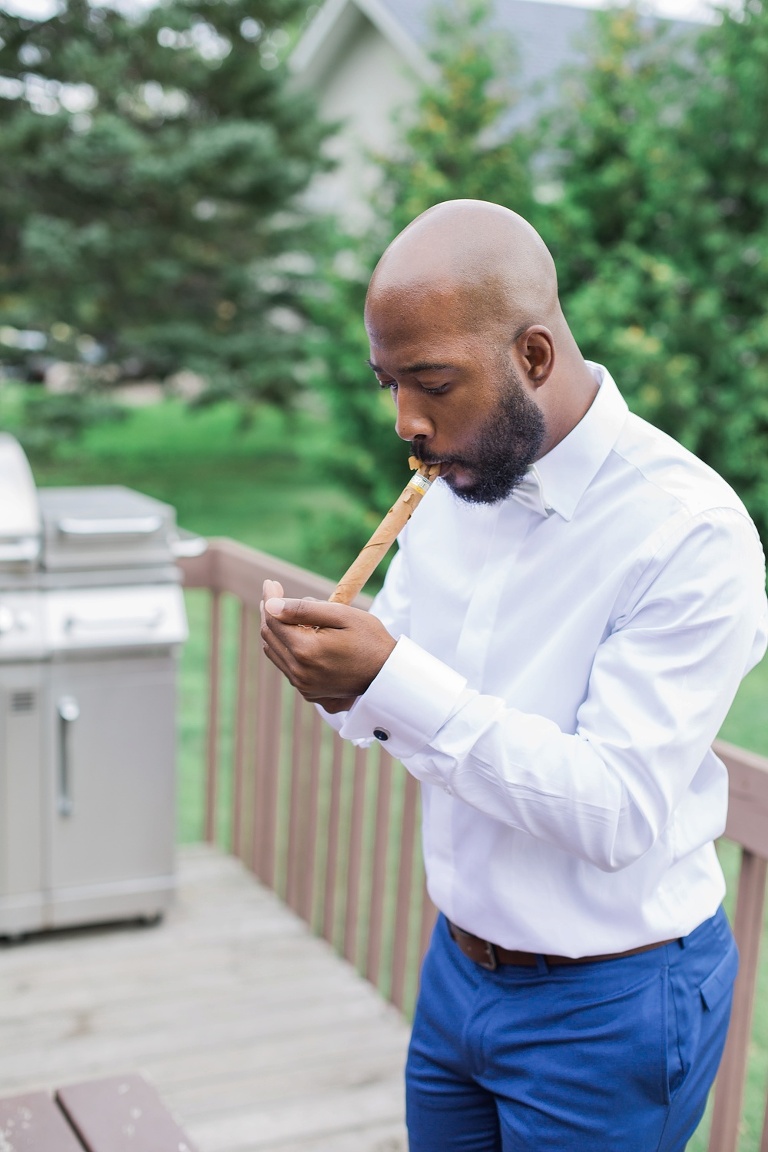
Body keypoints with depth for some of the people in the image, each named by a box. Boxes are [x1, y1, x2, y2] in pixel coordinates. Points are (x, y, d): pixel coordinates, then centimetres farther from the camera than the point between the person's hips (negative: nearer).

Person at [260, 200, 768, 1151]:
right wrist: (338, 677, -17)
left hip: (608, 1007, -6)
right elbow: (394, 706, 6)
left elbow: (619, 813, -27)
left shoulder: (690, 534, -23)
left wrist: (395, 680, -33)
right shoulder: (452, 491, -1)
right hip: (457, 964, 6)